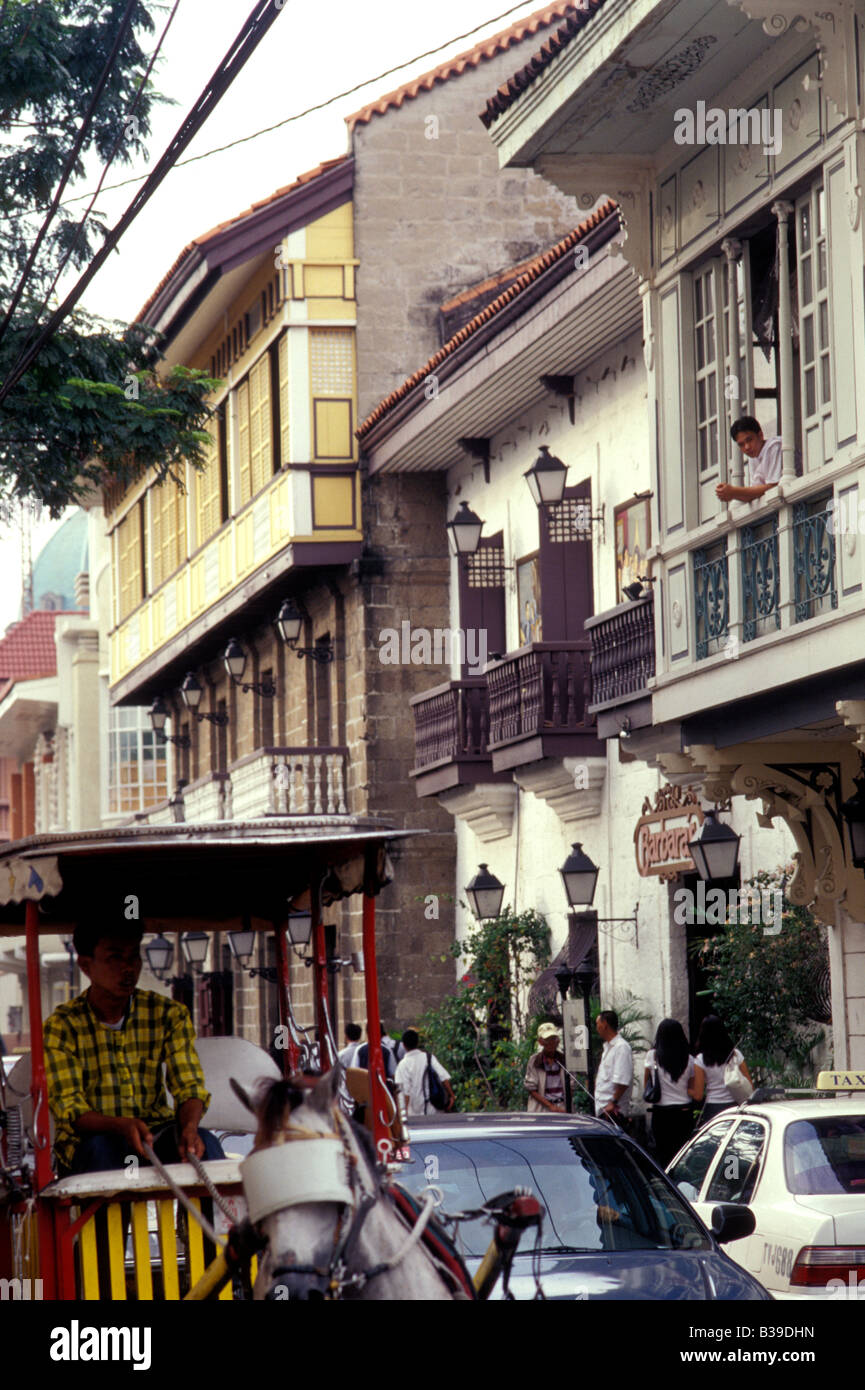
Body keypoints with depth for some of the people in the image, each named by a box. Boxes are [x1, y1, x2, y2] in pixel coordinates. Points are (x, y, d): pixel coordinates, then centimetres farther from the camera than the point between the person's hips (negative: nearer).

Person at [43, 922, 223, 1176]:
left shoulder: (169, 1015, 4)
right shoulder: (61, 1026, -5)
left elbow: (189, 1086, -2)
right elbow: (68, 1108, -12)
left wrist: (189, 1126, -27)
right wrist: (122, 1126, -33)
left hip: (156, 1133, 2)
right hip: (88, 1139, -2)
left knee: (205, 1143, -28)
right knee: (100, 1149, -36)